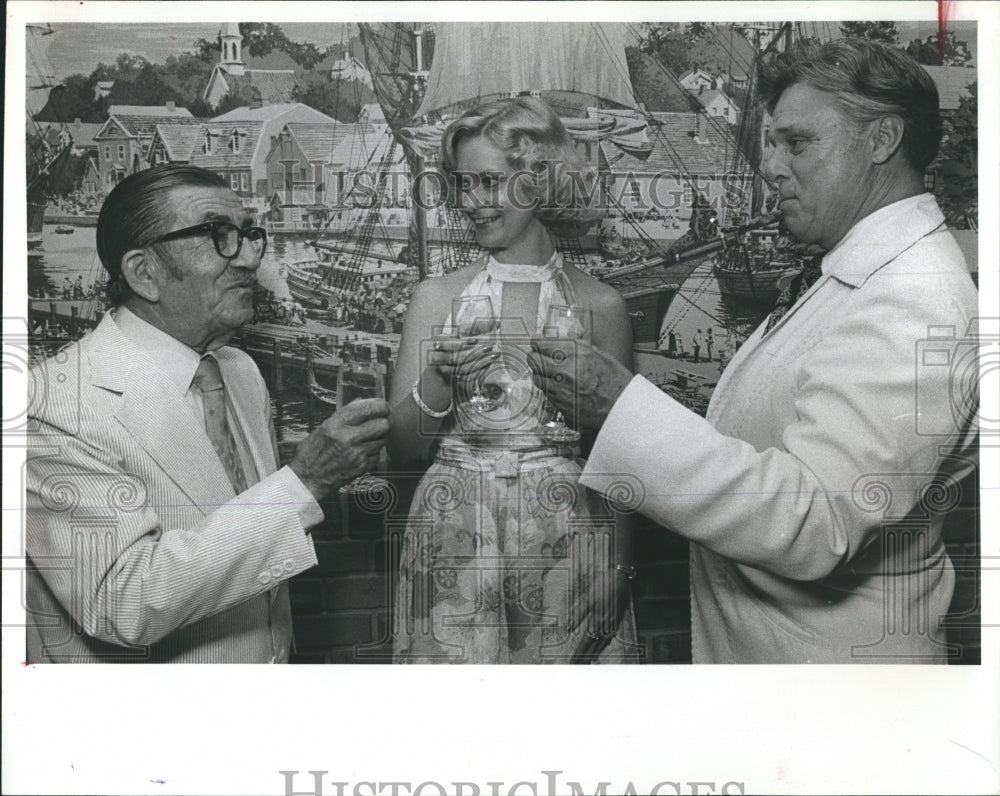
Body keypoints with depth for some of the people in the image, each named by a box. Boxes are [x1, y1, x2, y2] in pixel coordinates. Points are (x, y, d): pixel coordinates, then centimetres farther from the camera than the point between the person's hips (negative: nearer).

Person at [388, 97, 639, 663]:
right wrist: (439, 383, -14)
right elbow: (404, 454, 1)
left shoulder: (601, 306, 1)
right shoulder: (437, 298, 3)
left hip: (568, 550, 0)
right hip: (454, 548, 1)